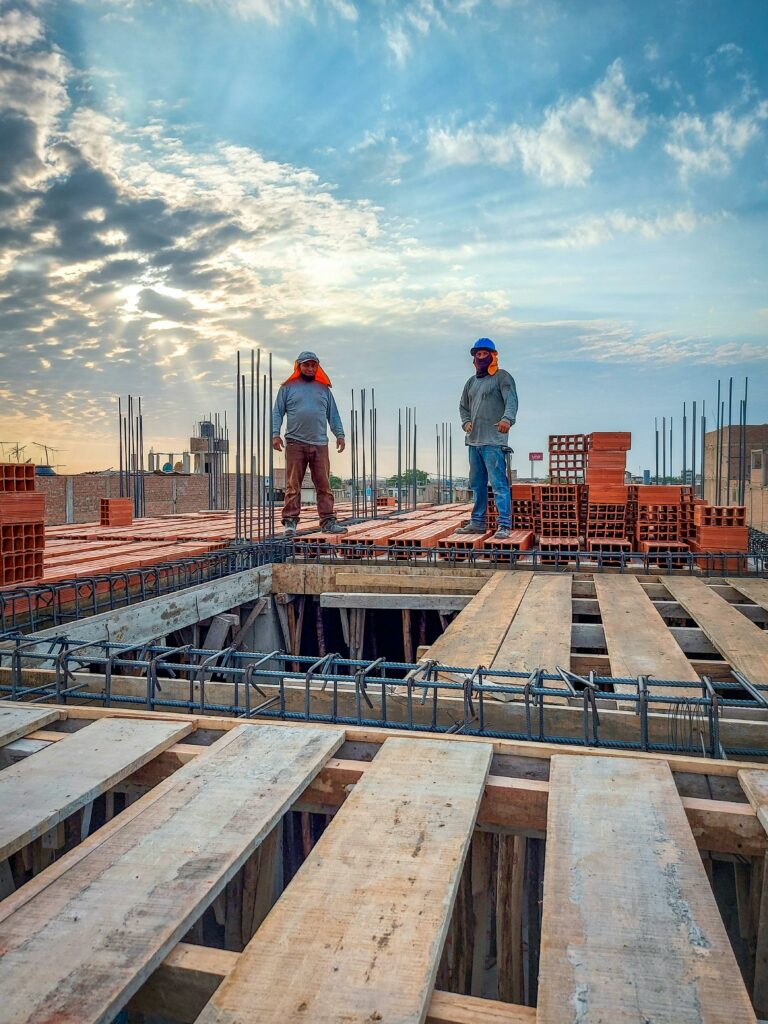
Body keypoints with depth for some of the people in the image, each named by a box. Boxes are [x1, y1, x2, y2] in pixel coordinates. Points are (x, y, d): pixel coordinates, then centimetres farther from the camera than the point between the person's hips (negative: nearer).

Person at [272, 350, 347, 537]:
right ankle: (290, 521, 2)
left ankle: (328, 522, 2)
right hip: (295, 444, -2)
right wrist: (275, 433, -5)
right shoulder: (287, 388, 11)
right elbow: (277, 412, 7)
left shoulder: (324, 389, 17)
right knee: (293, 486, -2)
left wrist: (339, 434, 7)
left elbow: (333, 414, 18)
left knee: (324, 485, -1)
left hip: (320, 444, 2)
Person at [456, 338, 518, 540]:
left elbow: (511, 400, -17)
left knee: (499, 483, -12)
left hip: (494, 441, -7)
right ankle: (478, 522, 21)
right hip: (473, 440, 8)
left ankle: (504, 526, -12)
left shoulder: (503, 377, -1)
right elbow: (463, 406, 30)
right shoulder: (471, 382, 20)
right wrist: (466, 422, 11)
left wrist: (507, 418, -36)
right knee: (477, 483, 12)